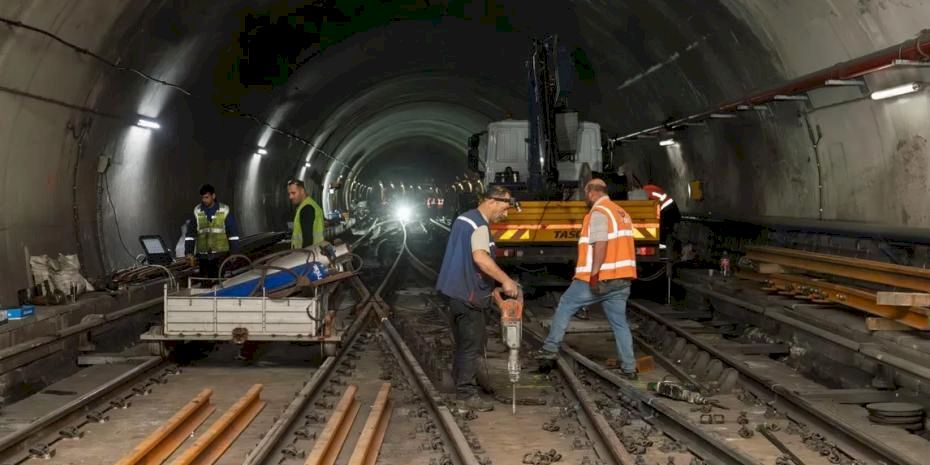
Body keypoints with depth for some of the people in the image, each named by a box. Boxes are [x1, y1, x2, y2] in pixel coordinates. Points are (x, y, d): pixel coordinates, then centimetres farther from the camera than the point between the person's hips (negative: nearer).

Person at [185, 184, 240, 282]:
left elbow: (233, 233, 1)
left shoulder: (224, 210, -1)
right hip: (203, 255, 3)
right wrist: (189, 252, 0)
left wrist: (234, 252, -3)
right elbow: (190, 234, 7)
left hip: (220, 253, -3)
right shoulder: (197, 211, 5)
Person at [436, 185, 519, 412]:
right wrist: (506, 280, -35)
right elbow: (480, 258, -35)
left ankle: (460, 382, 30)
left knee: (464, 340, 20)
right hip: (468, 293, -10)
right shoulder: (479, 226, -18)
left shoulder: (464, 218, 13)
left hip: (455, 289, 10)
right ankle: (467, 393, -3)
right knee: (473, 344, -5)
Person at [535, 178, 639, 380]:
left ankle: (550, 347, 10)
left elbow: (600, 244, -23)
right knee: (619, 322, 10)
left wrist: (594, 274, -26)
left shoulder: (598, 213, -11)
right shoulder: (621, 212, 17)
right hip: (621, 279, 8)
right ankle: (629, 368, 9)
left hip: (599, 279, -8)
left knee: (565, 305, 8)